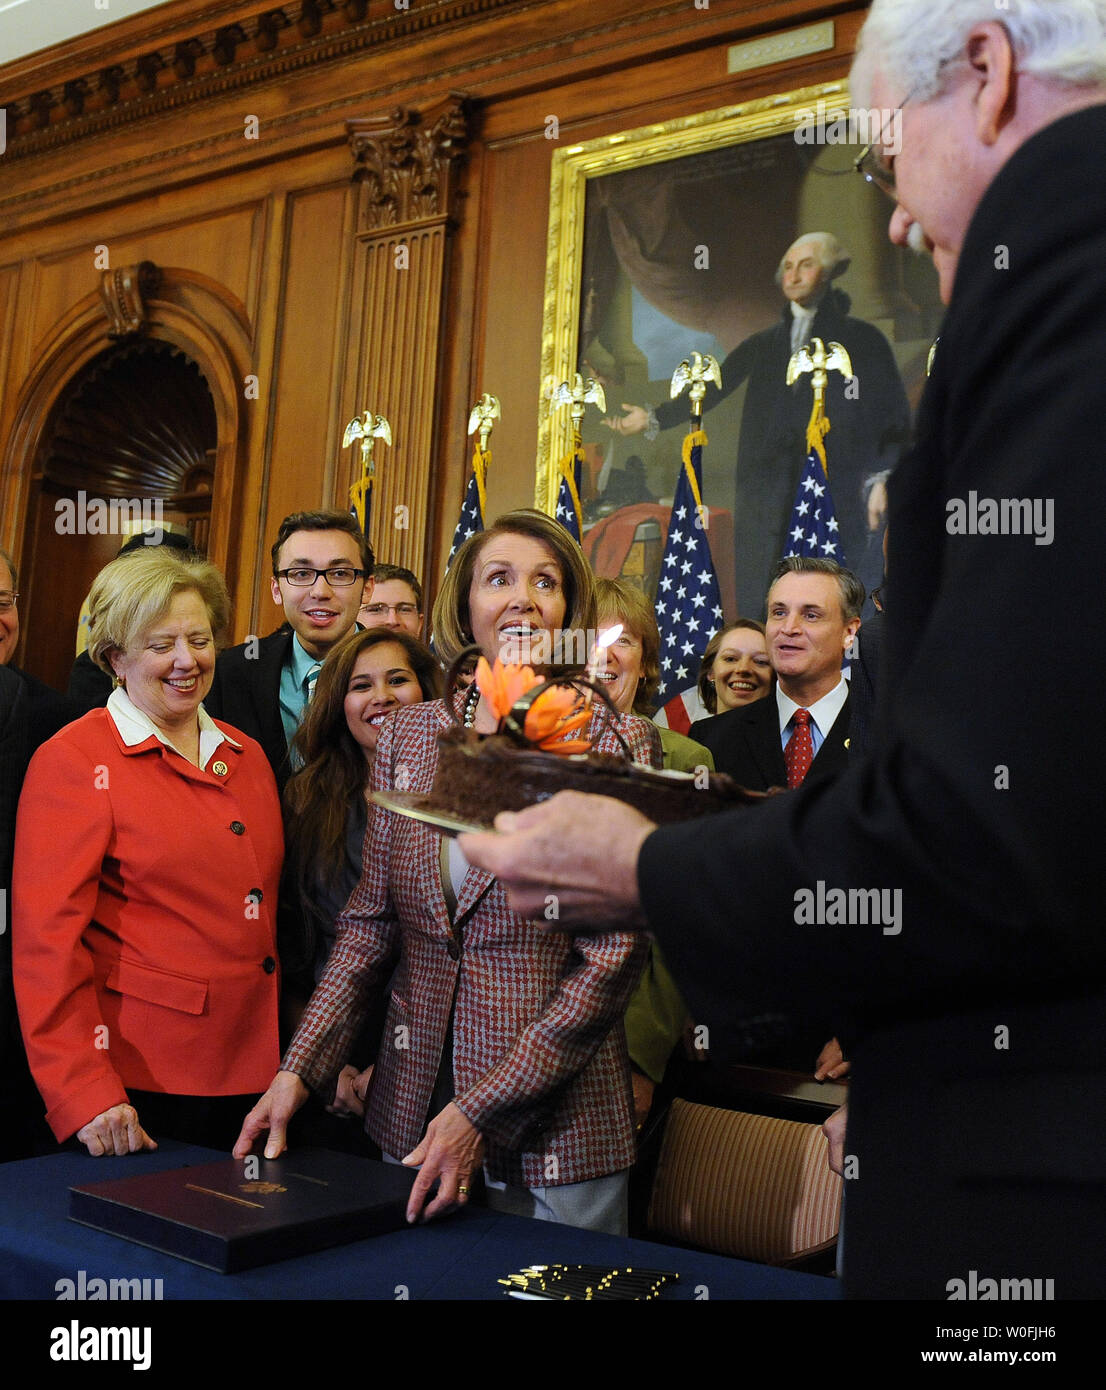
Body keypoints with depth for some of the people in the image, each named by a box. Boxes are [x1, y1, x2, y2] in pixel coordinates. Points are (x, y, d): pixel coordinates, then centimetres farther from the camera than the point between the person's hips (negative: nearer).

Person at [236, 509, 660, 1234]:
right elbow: (371, 919, 7)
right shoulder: (408, 733, 5)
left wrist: (479, 1111, -17)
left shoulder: (616, 744, -9)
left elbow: (611, 958, -13)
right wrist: (299, 1068, -4)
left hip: (553, 1119, -3)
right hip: (411, 1110, 4)